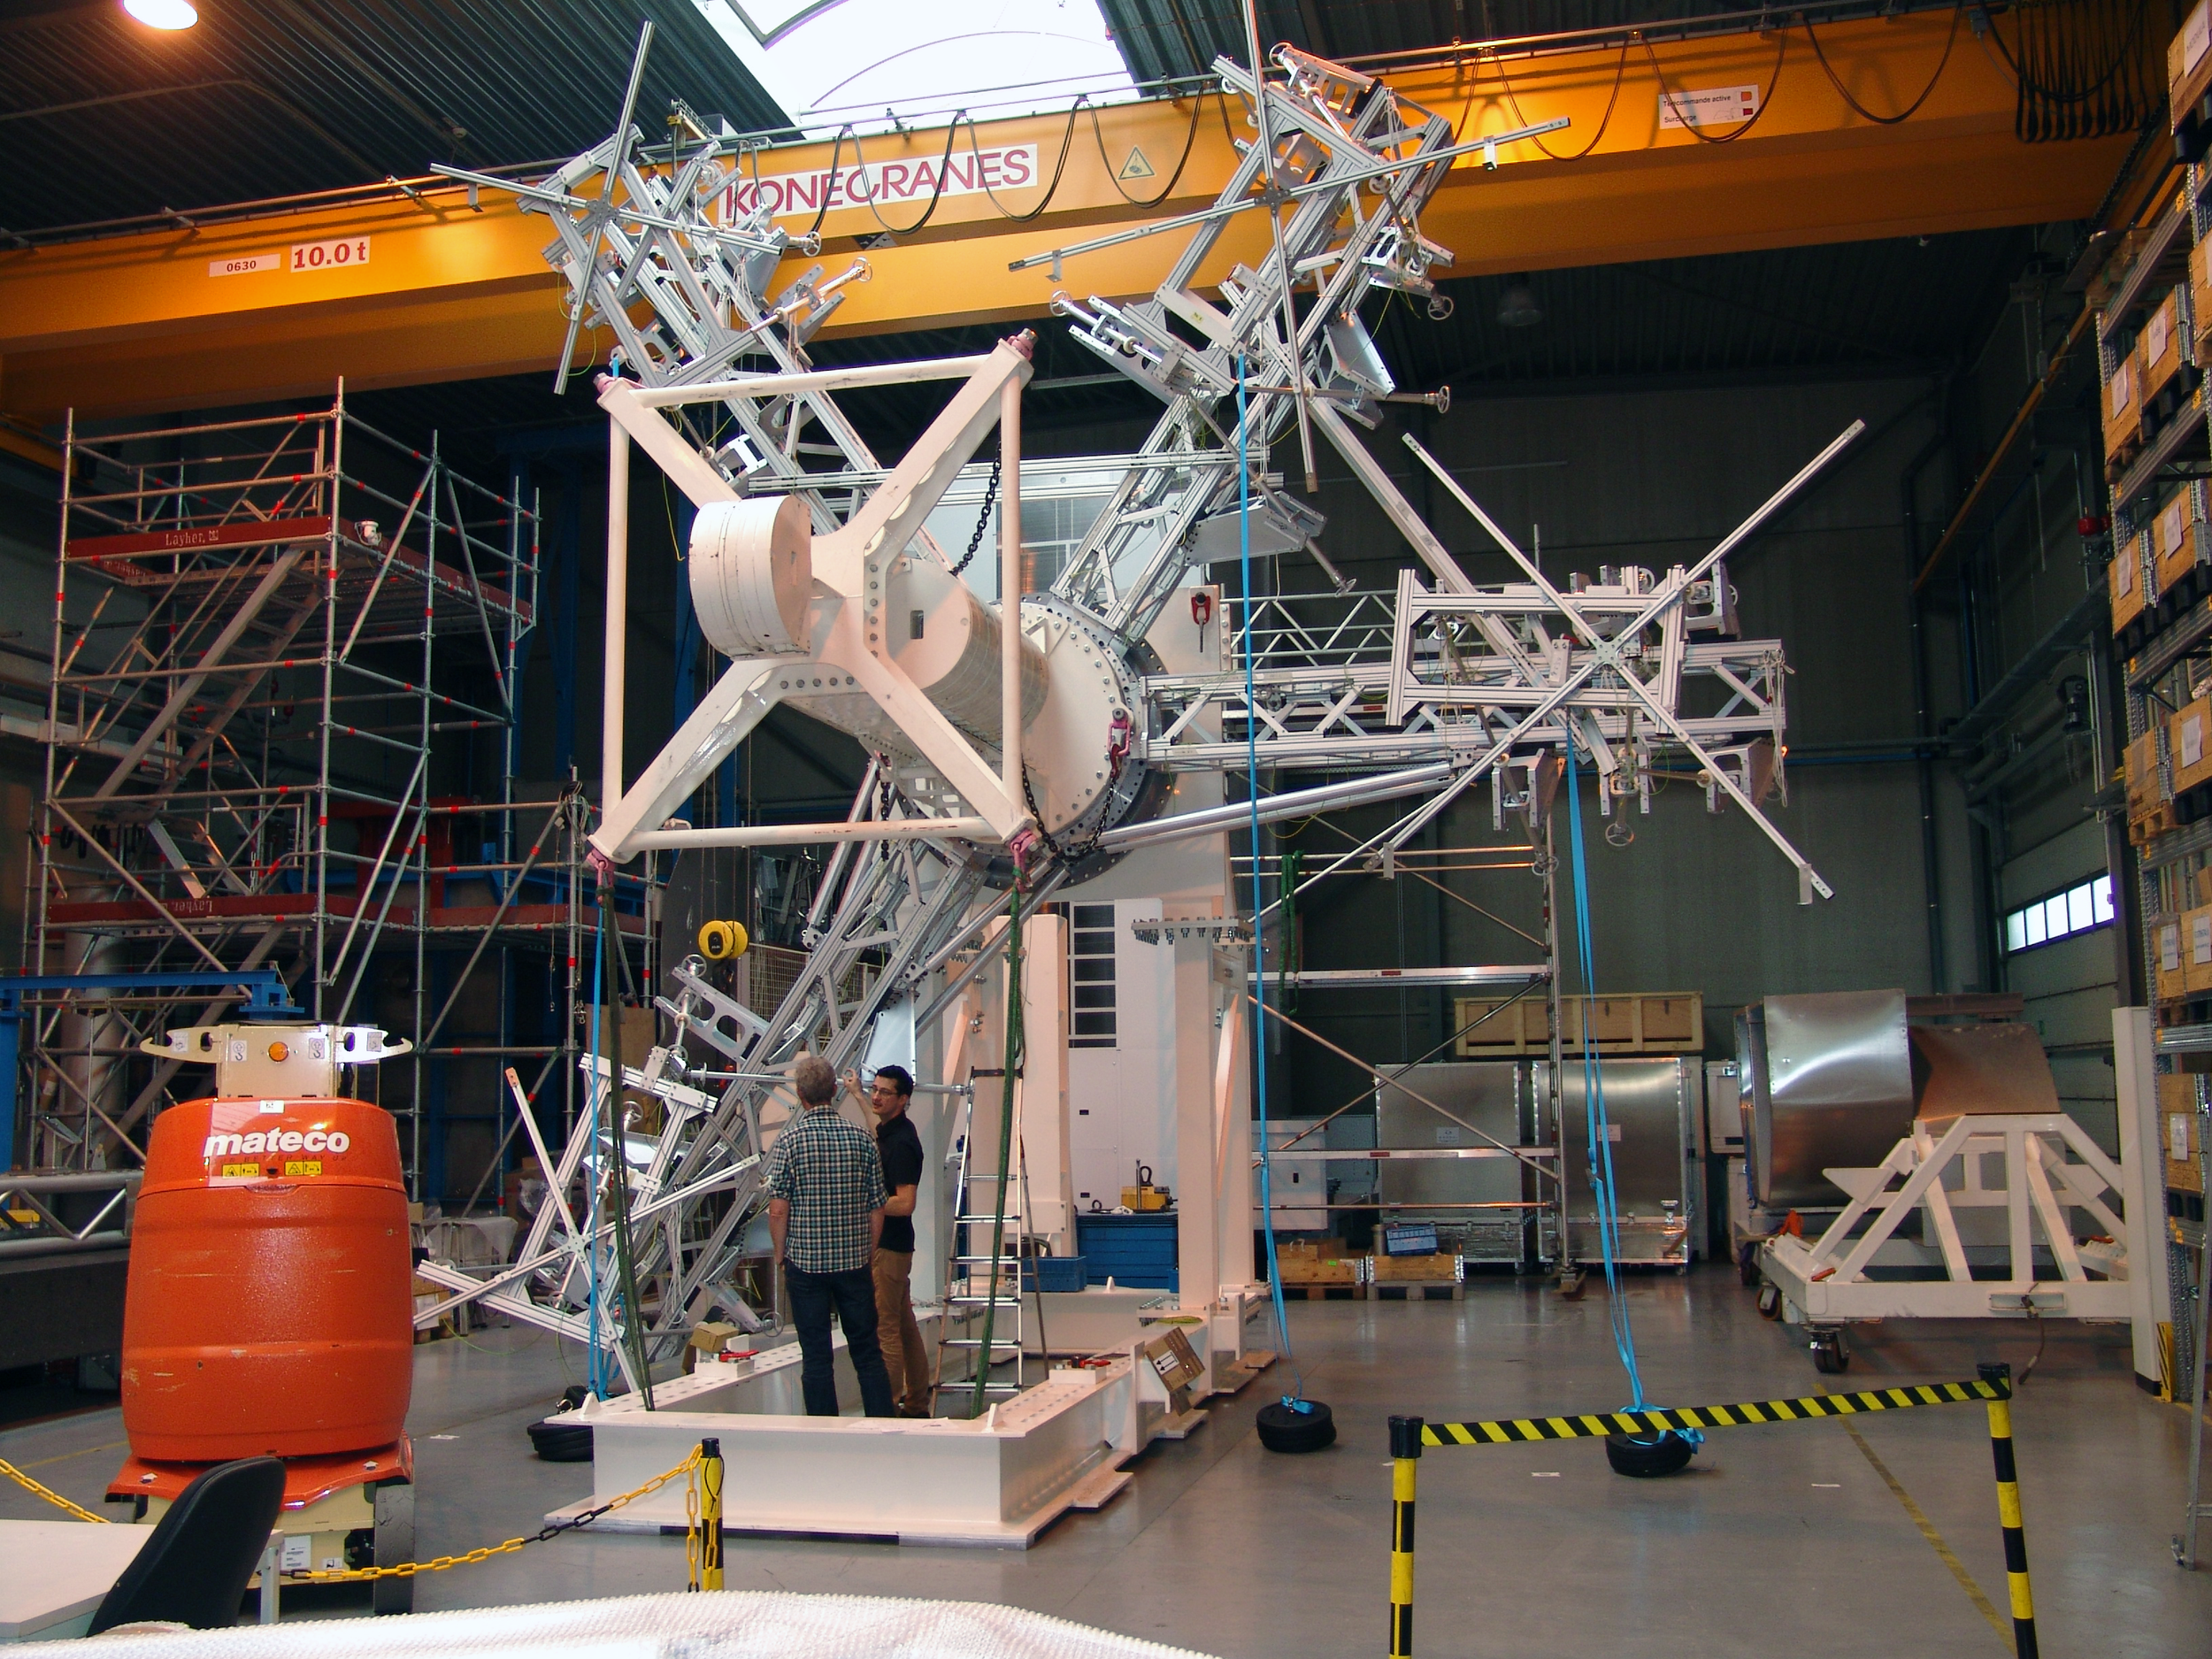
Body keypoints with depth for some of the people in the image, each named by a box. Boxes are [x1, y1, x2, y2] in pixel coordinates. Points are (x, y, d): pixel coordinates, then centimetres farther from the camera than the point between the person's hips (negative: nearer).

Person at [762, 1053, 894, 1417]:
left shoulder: (789, 1140, -8)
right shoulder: (861, 1139, -1)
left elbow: (778, 1210, -11)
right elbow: (877, 1209, 2)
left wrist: (781, 1255, 4)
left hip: (806, 1262, -2)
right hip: (855, 1263, 2)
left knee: (816, 1357, 5)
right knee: (868, 1352, 11)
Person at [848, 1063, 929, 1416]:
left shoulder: (902, 1142, -19)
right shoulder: (887, 1130, 10)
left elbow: (904, 1204, -24)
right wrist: (857, 1093, 48)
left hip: (888, 1247, -10)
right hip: (892, 1245, 10)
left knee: (884, 1330, -7)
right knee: (904, 1327, 14)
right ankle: (917, 1406, 21)